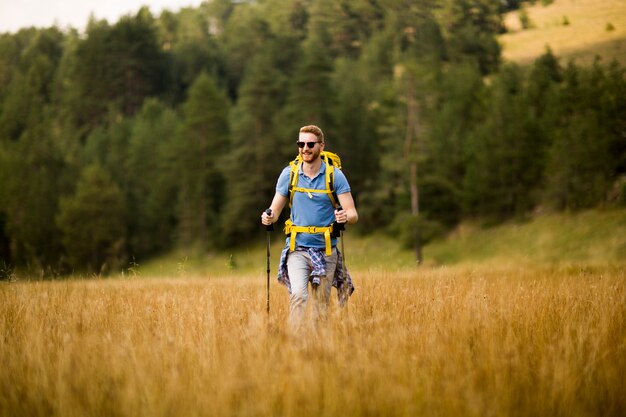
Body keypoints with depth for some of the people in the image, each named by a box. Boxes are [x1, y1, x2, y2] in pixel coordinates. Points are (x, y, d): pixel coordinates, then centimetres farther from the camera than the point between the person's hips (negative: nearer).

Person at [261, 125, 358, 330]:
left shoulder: (335, 175, -3)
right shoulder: (289, 174, 1)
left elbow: (353, 214, -6)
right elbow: (275, 209, 6)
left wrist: (345, 217, -30)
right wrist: (268, 217, -18)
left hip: (326, 250, 0)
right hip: (297, 248, 0)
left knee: (321, 307, 6)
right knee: (298, 295, -21)